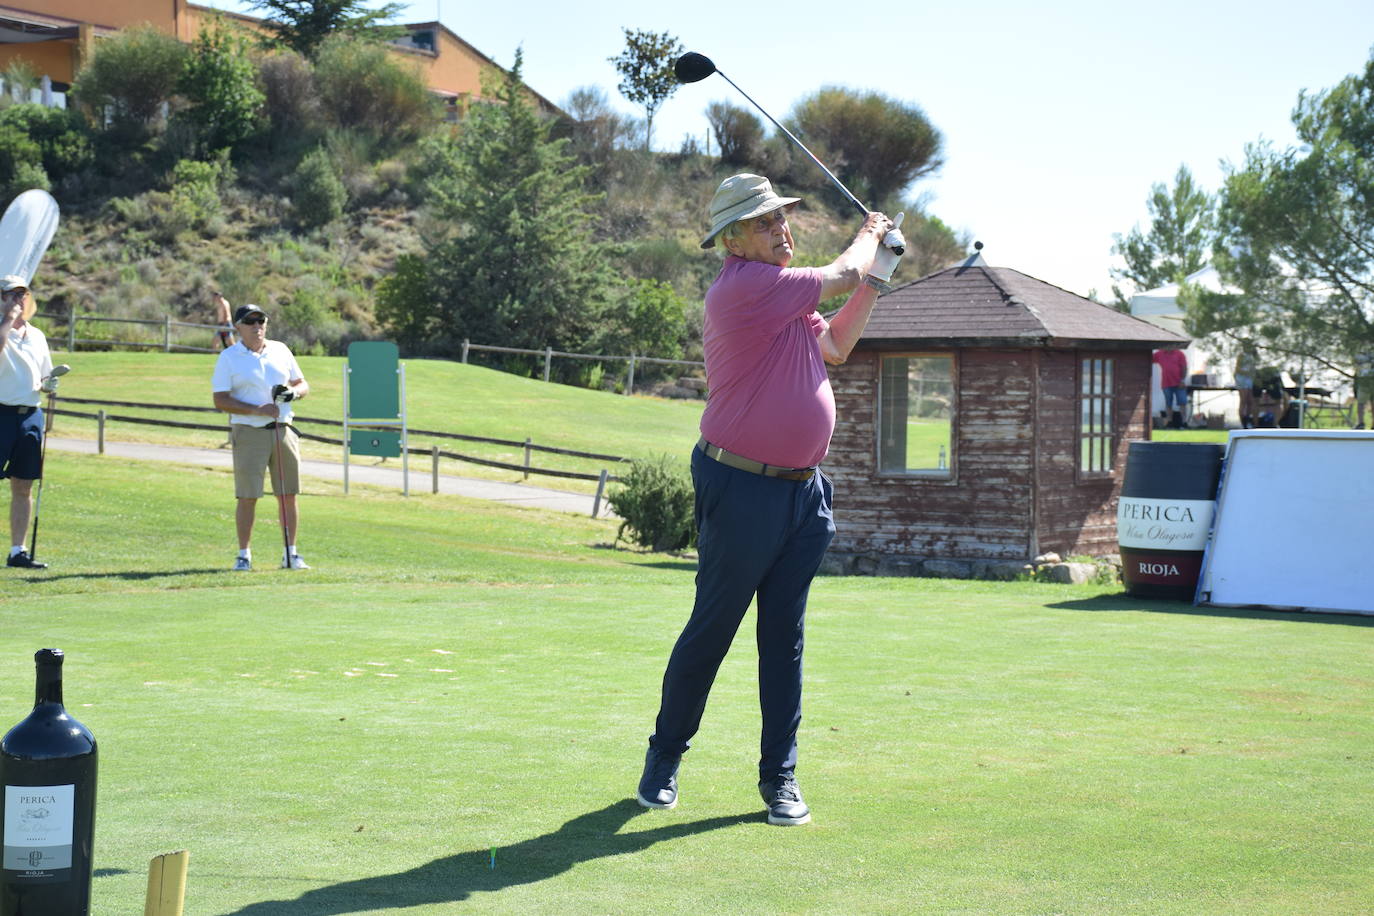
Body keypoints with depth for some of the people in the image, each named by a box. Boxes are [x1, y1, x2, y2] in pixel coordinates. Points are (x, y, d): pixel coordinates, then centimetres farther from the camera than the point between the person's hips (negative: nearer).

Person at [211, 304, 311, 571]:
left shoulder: (281, 350, 13)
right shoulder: (228, 357, 1)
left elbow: (303, 384, 18)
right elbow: (220, 400, -6)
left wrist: (294, 392, -6)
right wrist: (257, 410, -16)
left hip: (283, 430, 3)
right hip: (248, 432, -3)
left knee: (288, 495, 3)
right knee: (247, 496, -5)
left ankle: (291, 553, 10)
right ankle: (244, 555, 4)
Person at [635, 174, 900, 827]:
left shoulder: (785, 294, 15)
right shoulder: (745, 285, -15)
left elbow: (835, 346, 26)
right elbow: (842, 273, -6)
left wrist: (875, 279, 20)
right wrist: (870, 235, 15)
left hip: (803, 490, 8)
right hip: (741, 489, -8)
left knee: (784, 639, 9)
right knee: (710, 630, 3)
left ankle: (779, 775, 14)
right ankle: (665, 757, 19)